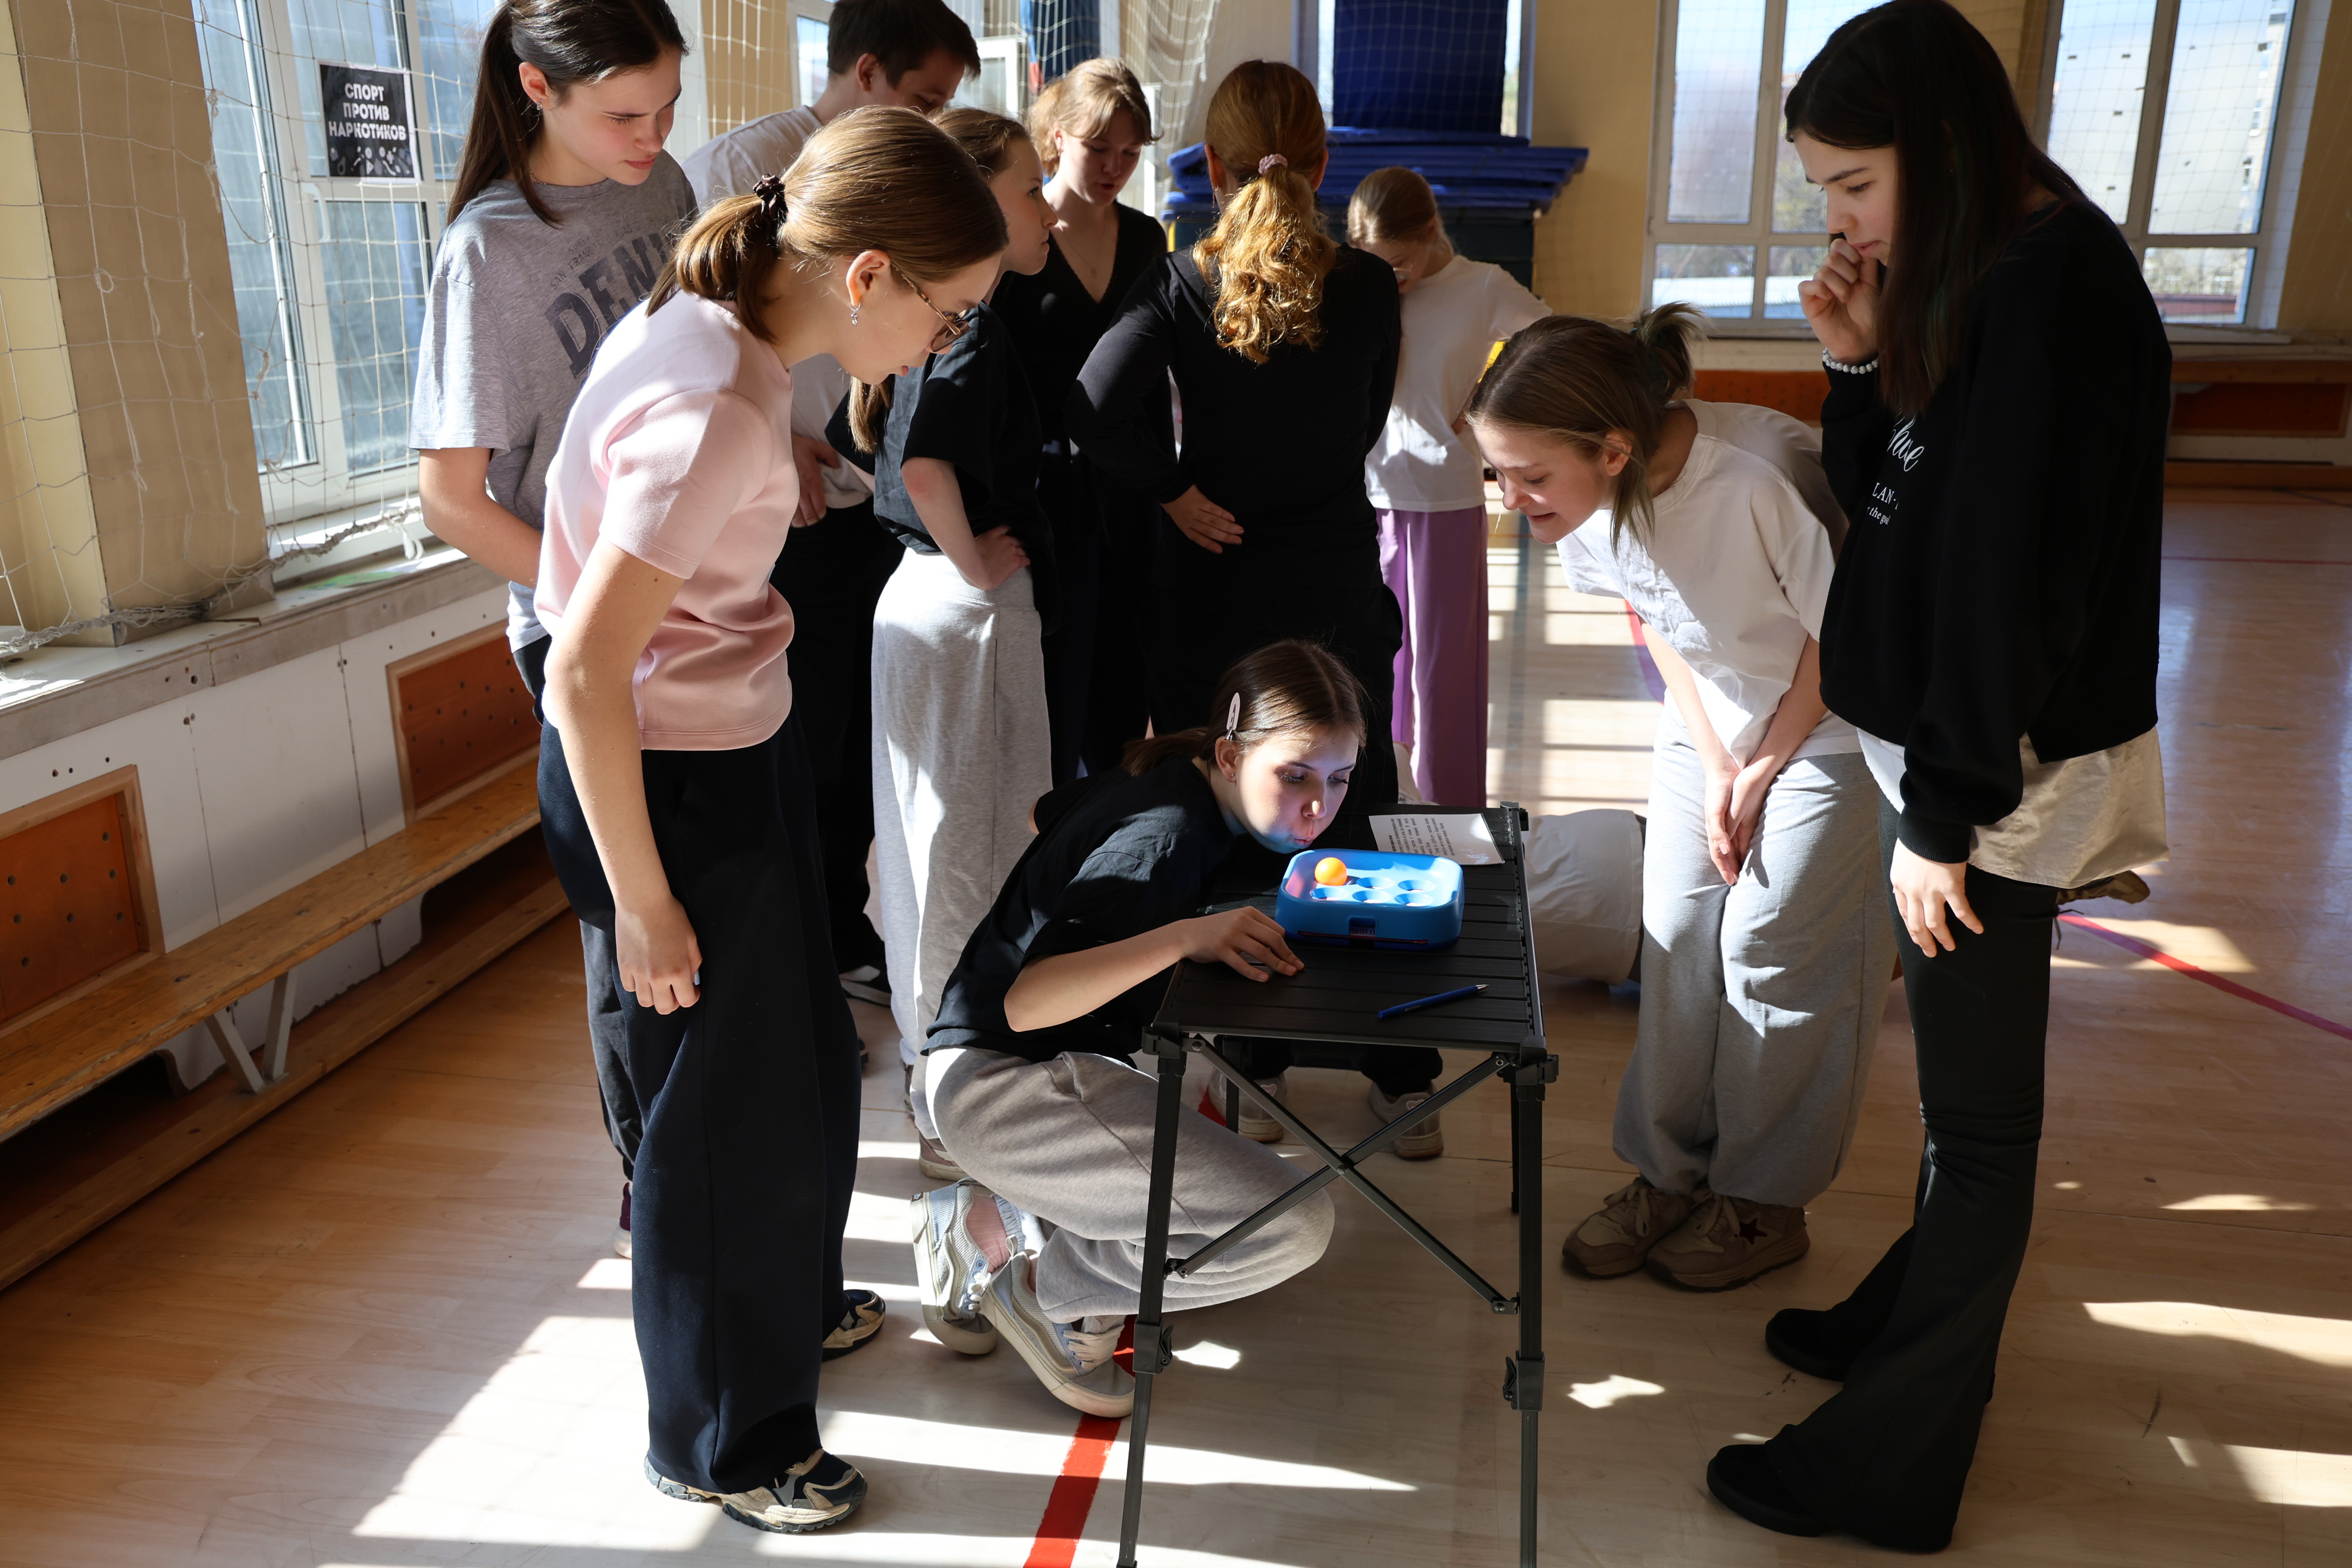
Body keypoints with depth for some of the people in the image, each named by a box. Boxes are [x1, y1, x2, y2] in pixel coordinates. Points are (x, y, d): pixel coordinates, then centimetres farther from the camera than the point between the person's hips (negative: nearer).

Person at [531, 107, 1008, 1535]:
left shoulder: (711, 326, 0)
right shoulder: (720, 415, -29)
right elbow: (584, 675, -28)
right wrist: (643, 902, -20)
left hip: (729, 747, 9)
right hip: (667, 781, -9)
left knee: (803, 1054, 25)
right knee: (725, 1105, 8)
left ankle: (786, 1303, 51)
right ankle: (723, 1441, 32)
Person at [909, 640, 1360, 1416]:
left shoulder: (1168, 780, 4)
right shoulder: (1163, 838, -24)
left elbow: (1047, 812, 25)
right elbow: (1026, 1001, -31)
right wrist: (1186, 936, -39)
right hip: (1004, 1083, -10)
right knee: (1293, 1224, -20)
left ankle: (987, 1221, 15)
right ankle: (1036, 1279, -2)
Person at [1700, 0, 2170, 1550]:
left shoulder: (2052, 292, -20)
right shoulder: (1970, 279, 9)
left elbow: (2011, 578, -23)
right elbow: (1890, 505, 13)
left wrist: (1946, 814, -18)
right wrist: (1864, 364, -2)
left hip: (2002, 769, -9)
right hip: (1947, 745, 9)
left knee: (1980, 1108, 3)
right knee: (1965, 1081, 22)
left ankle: (1893, 1463, 17)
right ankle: (1918, 1313, 41)